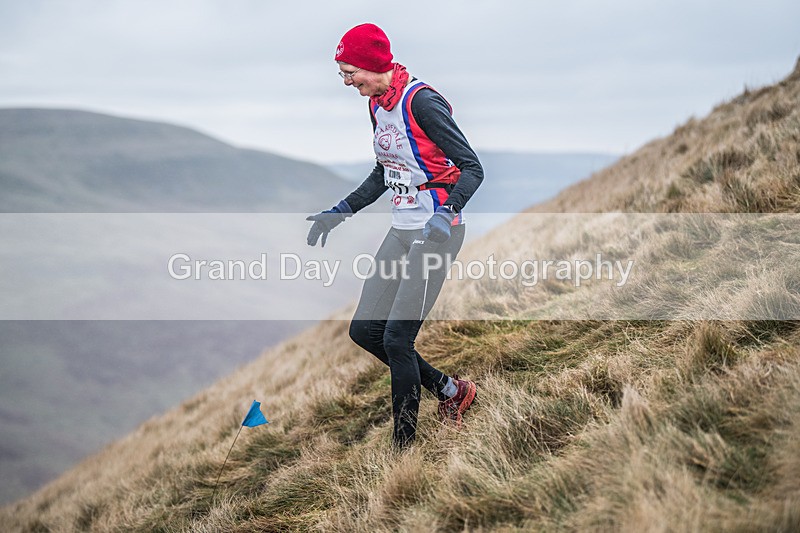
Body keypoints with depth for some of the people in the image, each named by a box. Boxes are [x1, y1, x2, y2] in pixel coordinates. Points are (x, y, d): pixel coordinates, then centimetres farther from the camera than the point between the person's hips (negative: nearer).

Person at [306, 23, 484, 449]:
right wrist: (341, 212, 17)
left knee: (396, 338, -9)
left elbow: (472, 168, -19)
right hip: (402, 230, 9)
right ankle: (450, 390, 22)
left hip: (437, 232, -9)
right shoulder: (377, 106, 8)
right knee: (364, 330, 7)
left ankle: (404, 445, 4)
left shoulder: (421, 101, -18)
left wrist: (447, 212, -34)